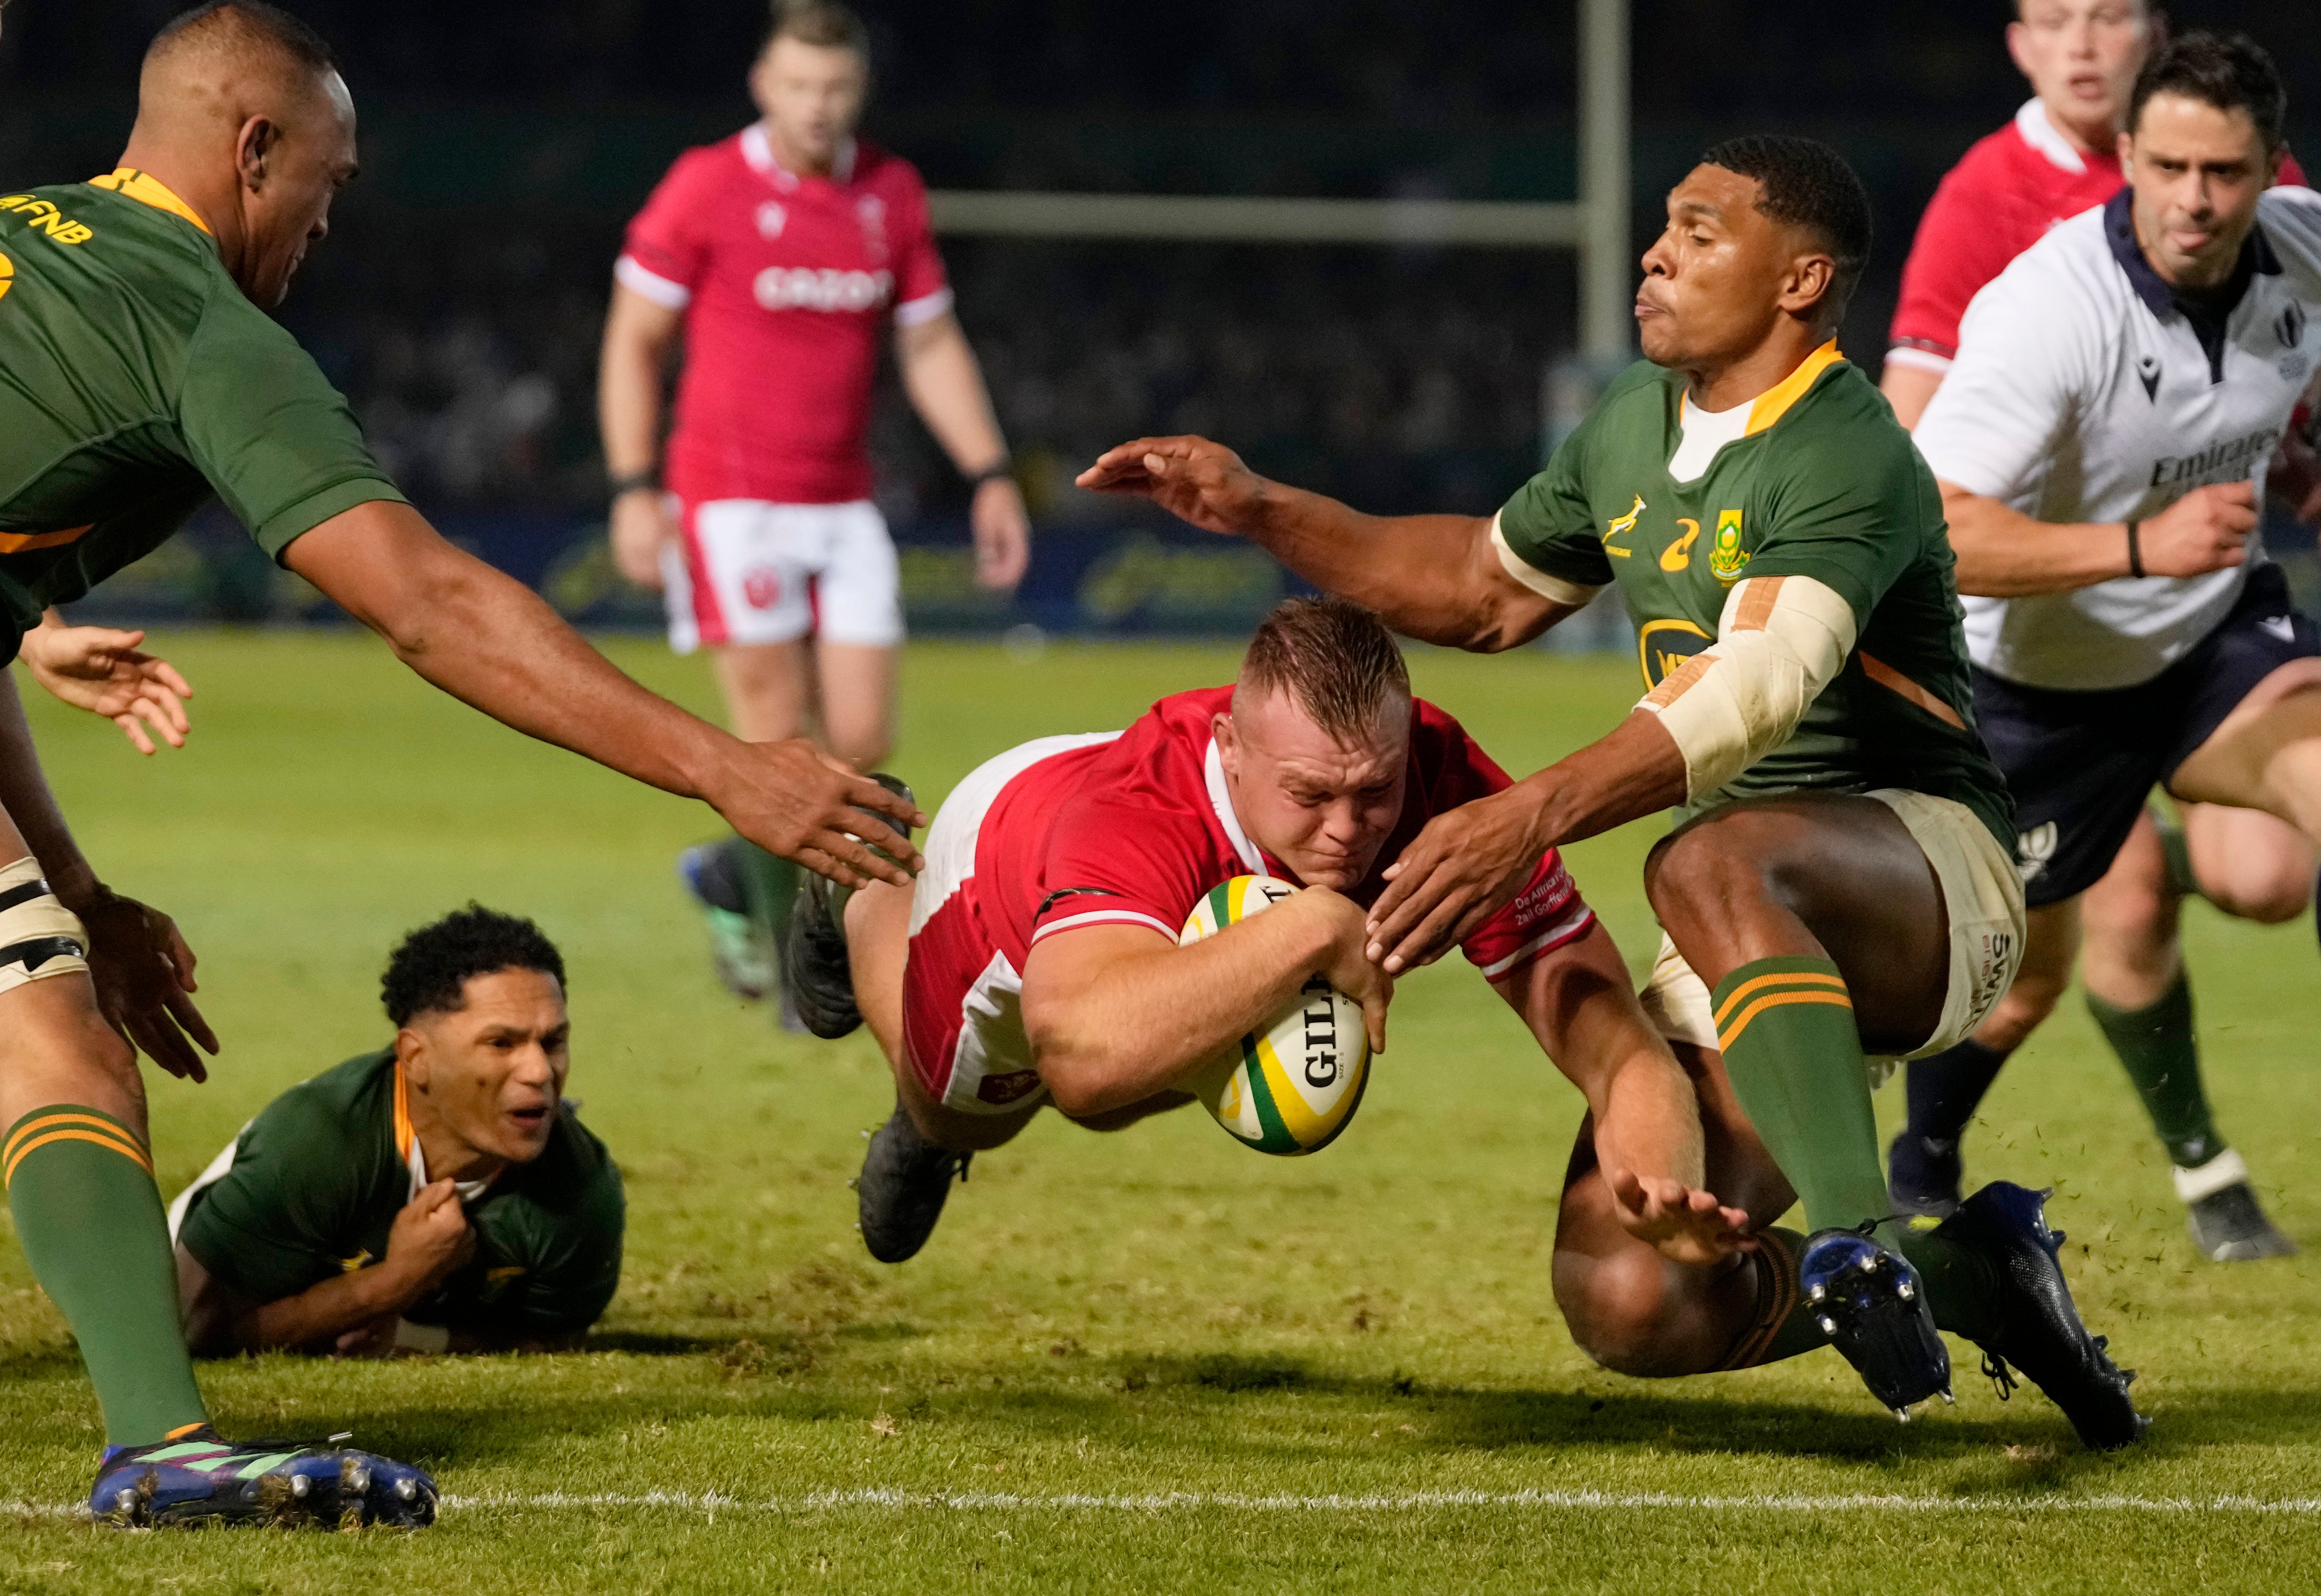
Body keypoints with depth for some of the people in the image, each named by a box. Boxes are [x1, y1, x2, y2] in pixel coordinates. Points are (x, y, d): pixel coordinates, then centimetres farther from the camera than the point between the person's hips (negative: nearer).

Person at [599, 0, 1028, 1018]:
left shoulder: (892, 196, 6)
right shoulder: (705, 188, -7)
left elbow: (930, 345, 14)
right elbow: (632, 339, -3)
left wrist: (991, 476, 6)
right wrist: (634, 491, -10)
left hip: (843, 505, 5)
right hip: (731, 502, -5)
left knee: (862, 743, -1)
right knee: (777, 735, -9)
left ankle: (732, 876, 25)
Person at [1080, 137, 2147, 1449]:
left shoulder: (1849, 461, -17)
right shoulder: (1635, 425, 11)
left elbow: (1757, 692, -33)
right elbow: (1487, 588, 27)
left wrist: (1535, 816, -45)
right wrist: (1259, 508, 17)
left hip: (1928, 863, -8)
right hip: (1771, 923, 8)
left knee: (1712, 870, -43)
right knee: (1635, 1302, -7)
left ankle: (1864, 1253, -52)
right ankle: (1972, 1279, 14)